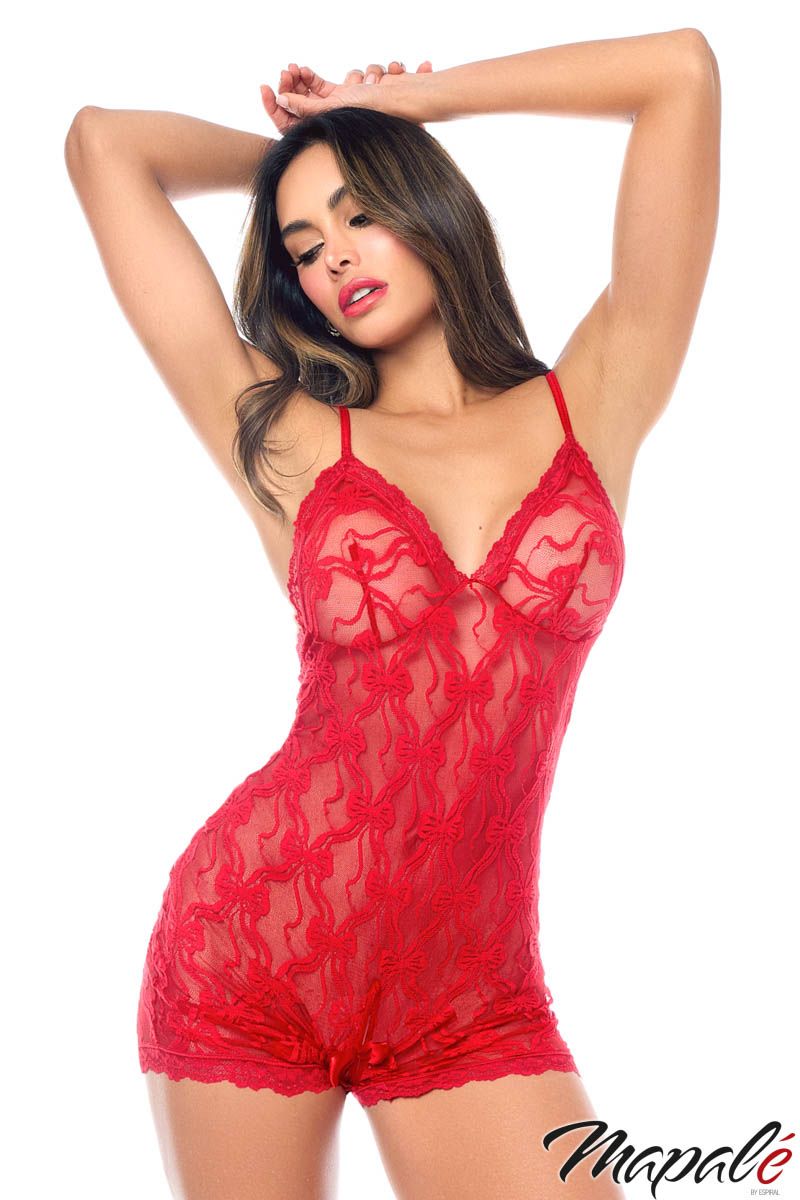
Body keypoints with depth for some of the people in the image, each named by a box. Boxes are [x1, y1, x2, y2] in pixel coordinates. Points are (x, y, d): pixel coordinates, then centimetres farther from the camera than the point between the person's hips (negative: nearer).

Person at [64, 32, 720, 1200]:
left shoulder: (592, 407, 5)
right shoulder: (287, 443, 3)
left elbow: (682, 69, 1)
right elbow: (104, 144, 5)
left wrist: (413, 95, 9)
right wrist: (283, 145, 20)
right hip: (244, 946, 0)